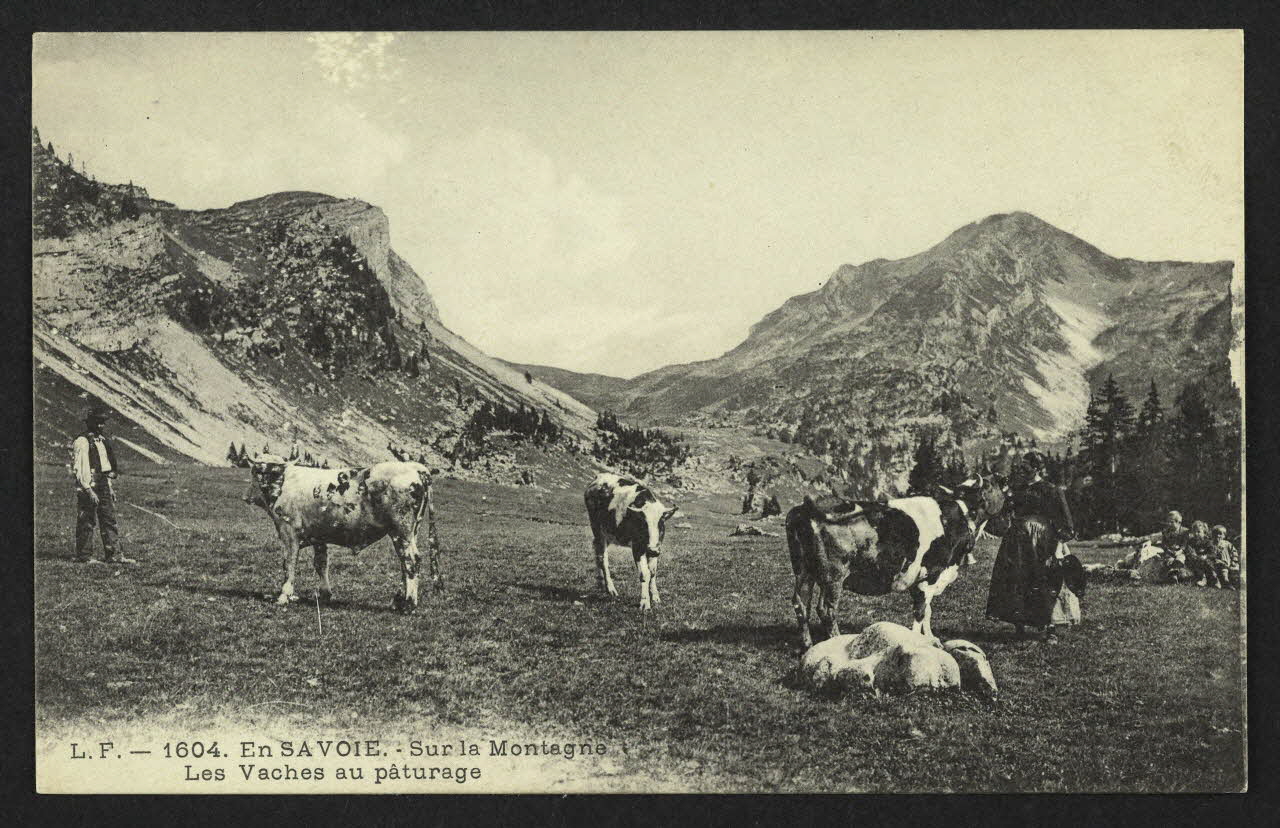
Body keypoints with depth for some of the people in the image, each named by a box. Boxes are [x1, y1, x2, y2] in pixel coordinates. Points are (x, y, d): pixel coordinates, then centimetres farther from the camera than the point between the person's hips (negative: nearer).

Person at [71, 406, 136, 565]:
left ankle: (113, 555, 8)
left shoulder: (103, 441, 16)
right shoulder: (82, 442, -11)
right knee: (86, 523, -1)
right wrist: (89, 490, -21)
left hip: (103, 487, 8)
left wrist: (110, 487, 19)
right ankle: (84, 556, 5)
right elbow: (79, 469, -17)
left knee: (109, 520, 6)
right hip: (88, 488, -8)